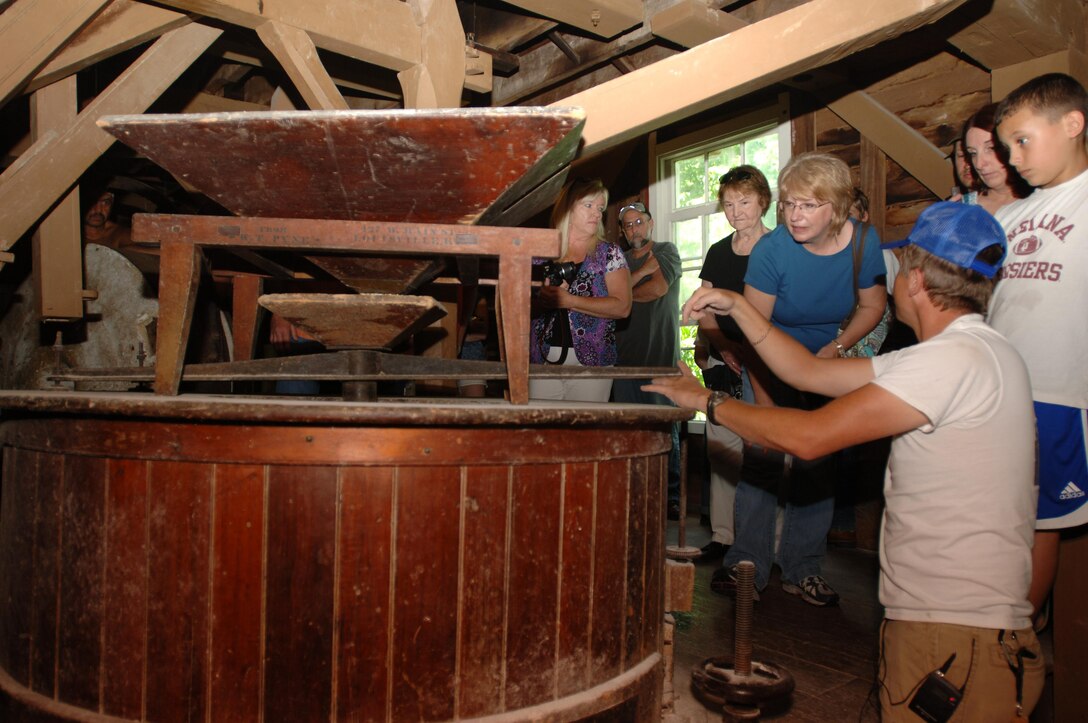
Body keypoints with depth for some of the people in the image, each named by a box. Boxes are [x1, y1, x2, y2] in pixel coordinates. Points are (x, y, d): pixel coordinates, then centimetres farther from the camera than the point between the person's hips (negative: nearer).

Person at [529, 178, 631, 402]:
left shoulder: (609, 254, 3)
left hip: (590, 361, -2)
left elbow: (622, 307, -9)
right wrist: (541, 301, -12)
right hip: (542, 358, 2)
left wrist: (567, 301, -15)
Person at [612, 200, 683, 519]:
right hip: (626, 355, 3)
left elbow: (658, 289, -10)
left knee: (666, 427, -2)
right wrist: (643, 270, -4)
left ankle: (671, 497, 6)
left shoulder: (667, 251, 7)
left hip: (662, 355, -3)